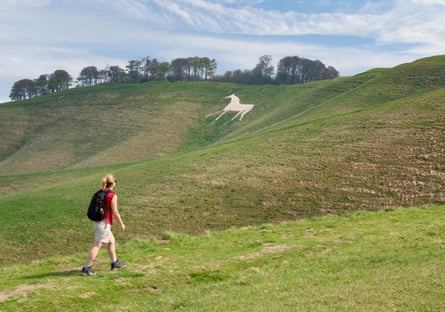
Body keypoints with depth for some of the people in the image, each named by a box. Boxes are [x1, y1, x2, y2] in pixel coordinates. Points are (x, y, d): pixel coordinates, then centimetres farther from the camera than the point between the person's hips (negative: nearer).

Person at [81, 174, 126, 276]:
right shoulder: (113, 196, -14)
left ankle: (115, 263, 30)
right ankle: (86, 268, -6)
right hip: (104, 224, -8)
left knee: (111, 241, 22)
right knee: (97, 246, -5)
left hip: (97, 222, 8)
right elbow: (115, 212, -14)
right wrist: (121, 223, -3)